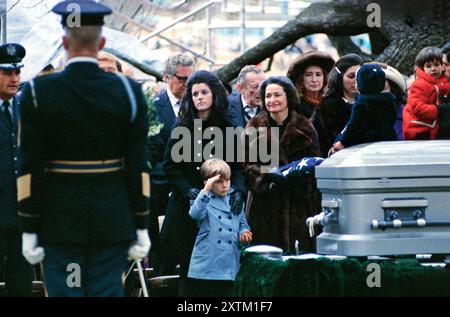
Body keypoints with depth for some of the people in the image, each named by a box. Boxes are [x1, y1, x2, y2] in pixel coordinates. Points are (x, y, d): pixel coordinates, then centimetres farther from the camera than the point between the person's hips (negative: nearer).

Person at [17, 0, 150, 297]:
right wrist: (141, 227, 5)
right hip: (112, 222, 1)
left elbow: (30, 168, -7)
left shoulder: (38, 93, -7)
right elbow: (137, 166, -1)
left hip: (60, 222, -1)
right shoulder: (129, 92, -2)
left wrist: (30, 229, -1)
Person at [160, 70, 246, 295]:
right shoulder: (182, 127, 5)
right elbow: (169, 165, 3)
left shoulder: (228, 127, 6)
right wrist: (188, 190, -11)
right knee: (187, 266, -1)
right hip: (186, 207, 0)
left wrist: (238, 190, -16)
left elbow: (238, 166, 4)